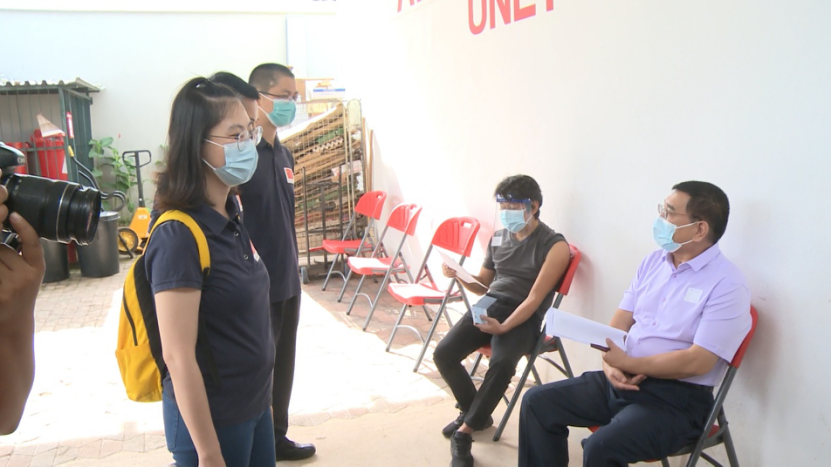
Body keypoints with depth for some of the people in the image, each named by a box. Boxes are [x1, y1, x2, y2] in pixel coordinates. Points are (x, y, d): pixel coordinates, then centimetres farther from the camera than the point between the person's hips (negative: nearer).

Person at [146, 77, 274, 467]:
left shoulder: (230, 218, 1)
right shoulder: (179, 235, -23)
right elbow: (178, 357, -22)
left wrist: (263, 396, 16)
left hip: (254, 405, 8)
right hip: (210, 419, -7)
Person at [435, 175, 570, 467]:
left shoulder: (555, 246, -7)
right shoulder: (498, 238, 12)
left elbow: (534, 298, -14)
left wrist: (504, 327, -27)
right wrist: (459, 275, -1)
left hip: (523, 317, -5)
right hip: (488, 306, 6)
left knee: (502, 363, -34)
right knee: (444, 354, -14)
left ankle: (465, 431, -15)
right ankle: (475, 413, 12)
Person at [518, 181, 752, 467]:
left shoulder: (727, 284, -13)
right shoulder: (653, 261, 9)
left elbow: (697, 362, -20)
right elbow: (619, 323, 9)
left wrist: (628, 364, -16)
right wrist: (610, 364, -10)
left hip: (677, 397, -7)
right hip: (621, 379, 7)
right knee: (538, 402, -3)